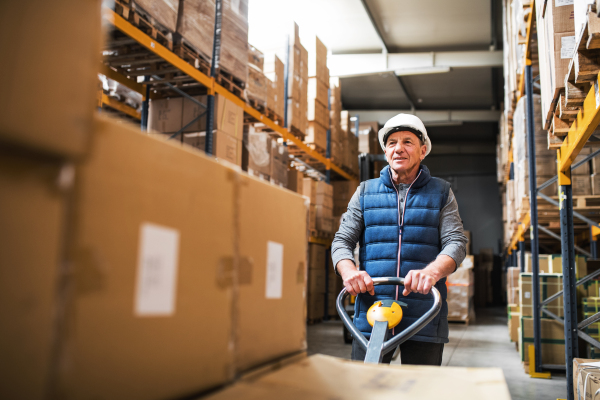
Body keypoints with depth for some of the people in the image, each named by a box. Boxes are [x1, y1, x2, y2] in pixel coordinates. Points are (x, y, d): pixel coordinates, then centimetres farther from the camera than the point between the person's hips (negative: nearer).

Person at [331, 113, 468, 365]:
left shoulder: (441, 193, 11)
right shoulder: (365, 192, 13)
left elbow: (456, 242, -1)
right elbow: (342, 240, 7)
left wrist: (432, 271, -23)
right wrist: (348, 270, -17)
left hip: (424, 319, 0)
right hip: (370, 317, 1)